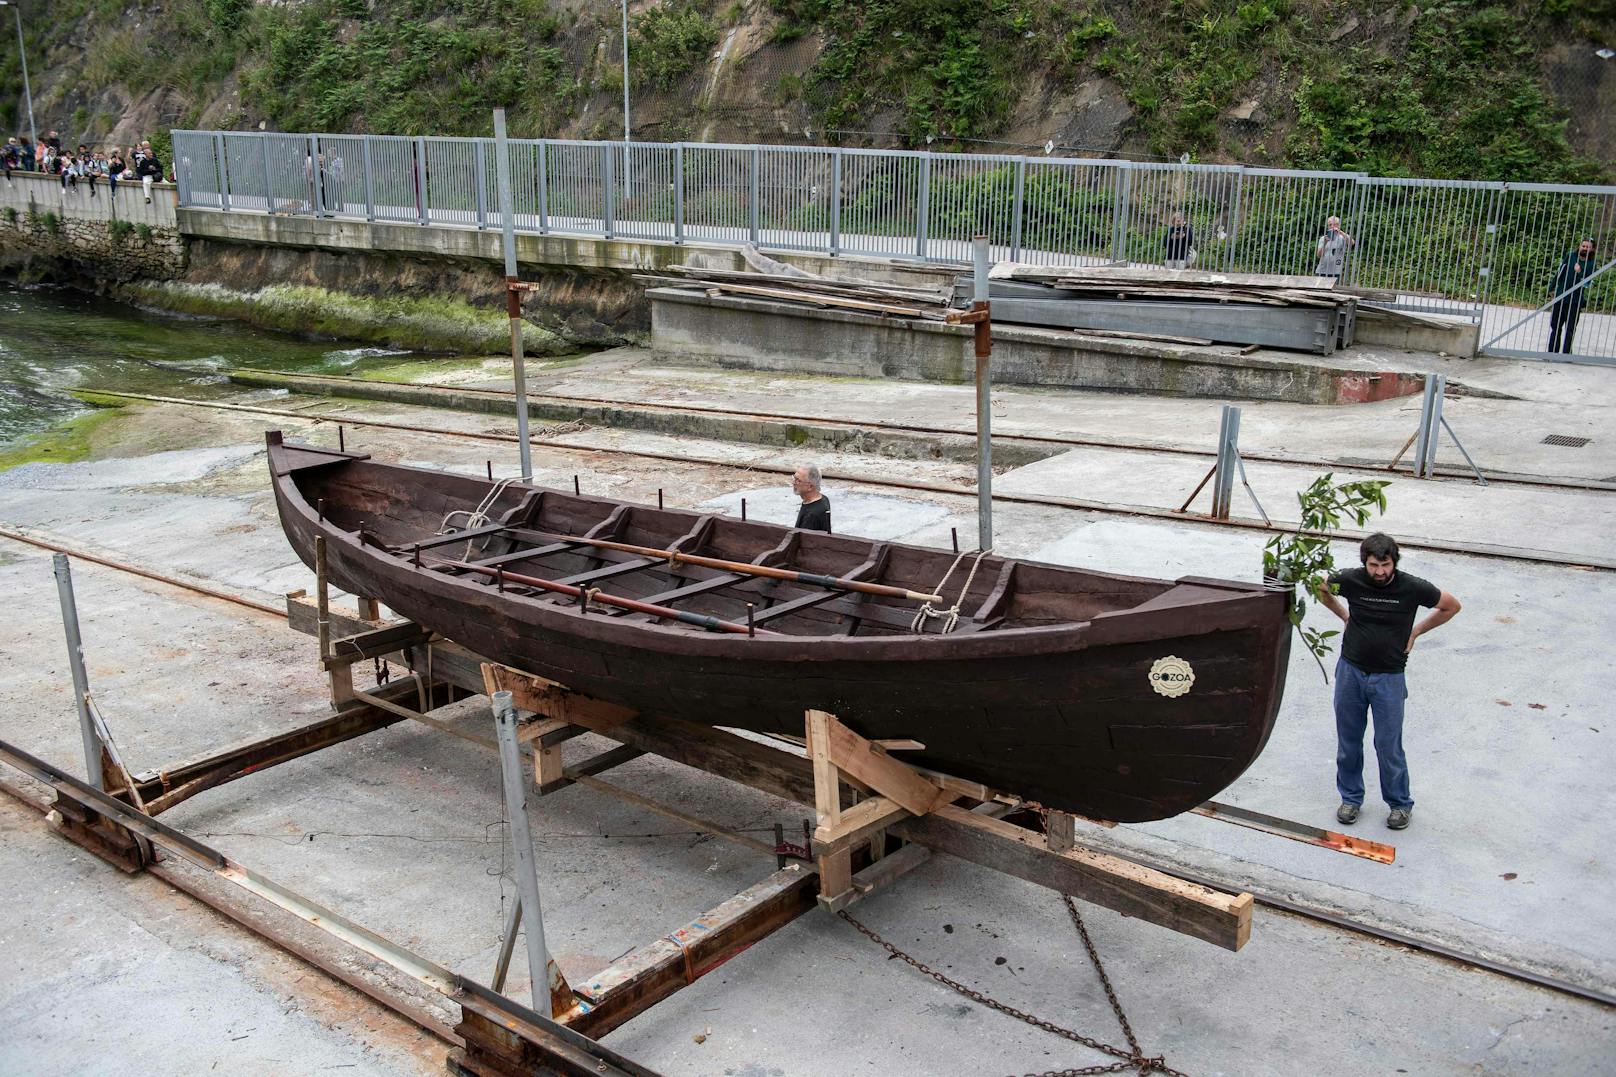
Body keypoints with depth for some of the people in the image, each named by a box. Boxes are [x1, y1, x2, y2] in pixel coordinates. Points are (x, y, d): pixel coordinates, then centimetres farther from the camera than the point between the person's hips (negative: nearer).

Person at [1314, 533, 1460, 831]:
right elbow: (1321, 589, 14)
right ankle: (1351, 798, 28)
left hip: (1389, 677, -2)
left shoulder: (1412, 588, -12)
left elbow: (1451, 606, 5)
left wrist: (1415, 631, 5)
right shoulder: (1351, 580, -9)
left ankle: (1400, 803, 21)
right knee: (1348, 741, 11)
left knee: (1388, 745, 2)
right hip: (1351, 672, 2)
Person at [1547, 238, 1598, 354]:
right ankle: (1553, 352, 17)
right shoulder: (1570, 257, 2)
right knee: (1555, 327, 9)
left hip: (1575, 301, -2)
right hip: (1560, 297, 3)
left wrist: (1579, 272, -25)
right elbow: (1559, 273, 10)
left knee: (1570, 329, -3)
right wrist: (1553, 288, 9)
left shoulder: (1591, 264, -3)